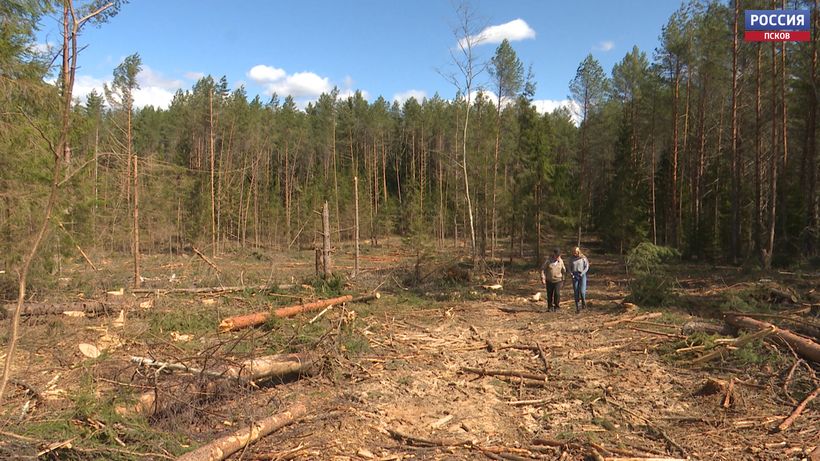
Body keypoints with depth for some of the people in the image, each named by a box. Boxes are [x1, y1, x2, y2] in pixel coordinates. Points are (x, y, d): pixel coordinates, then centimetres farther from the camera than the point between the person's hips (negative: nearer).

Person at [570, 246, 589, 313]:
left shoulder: (583, 258, -2)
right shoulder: (572, 259, 6)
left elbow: (587, 267, -1)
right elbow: (570, 268, 13)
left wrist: (582, 273, -14)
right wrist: (571, 274, -4)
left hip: (582, 275, -2)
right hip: (575, 276, 2)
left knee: (582, 291, -13)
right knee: (576, 292, -2)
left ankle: (583, 302, 17)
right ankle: (577, 308, 3)